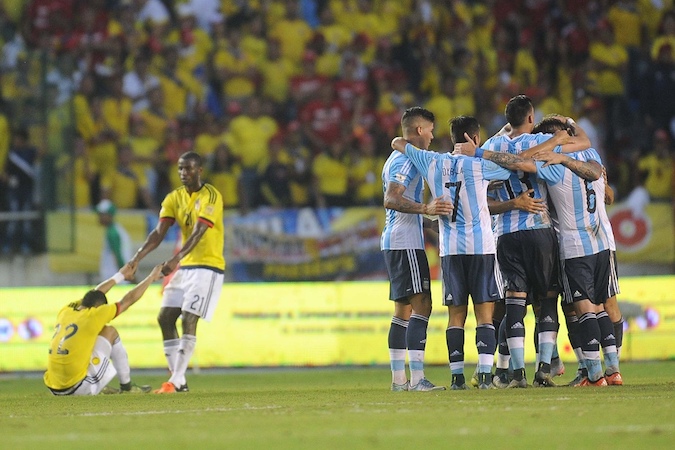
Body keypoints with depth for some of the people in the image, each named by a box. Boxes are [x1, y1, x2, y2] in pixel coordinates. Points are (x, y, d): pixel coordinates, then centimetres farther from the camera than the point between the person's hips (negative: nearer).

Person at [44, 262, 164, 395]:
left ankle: (101, 389, 26)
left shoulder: (65, 312, 13)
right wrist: (151, 277, 23)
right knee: (110, 332, 12)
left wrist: (121, 275, 46)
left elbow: (94, 294, 32)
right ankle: (127, 386, 19)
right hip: (81, 388, -7)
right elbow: (129, 299, 7)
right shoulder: (92, 316, -5)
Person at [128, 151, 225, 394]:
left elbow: (198, 233, -24)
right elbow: (159, 233, -1)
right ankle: (178, 380, 5)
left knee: (188, 320, -17)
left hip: (208, 266, -8)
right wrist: (137, 257, -17)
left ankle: (176, 381, -18)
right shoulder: (174, 198, 8)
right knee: (165, 317, 1)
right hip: (185, 267, 8)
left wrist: (176, 259, -37)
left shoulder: (211, 196, -12)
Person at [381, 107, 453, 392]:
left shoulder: (396, 158, 20)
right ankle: (417, 378, -21)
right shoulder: (406, 159, -12)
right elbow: (391, 200, -24)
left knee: (404, 309, 12)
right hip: (406, 243, -11)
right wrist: (425, 208, -35)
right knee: (421, 305, -14)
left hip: (393, 242, 11)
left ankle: (398, 378, 12)